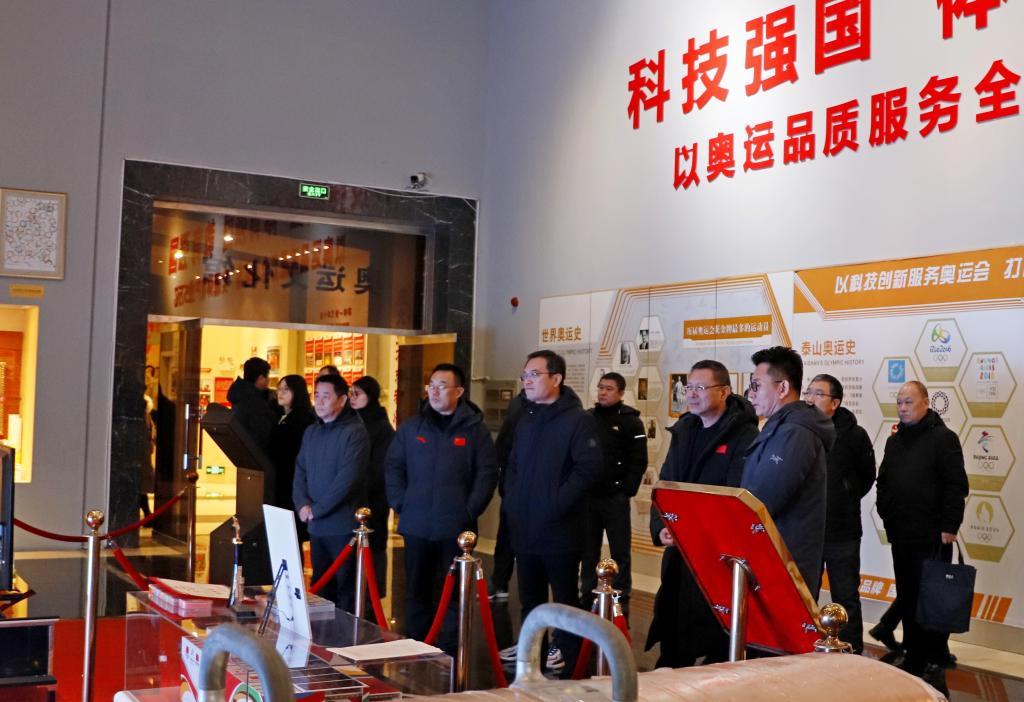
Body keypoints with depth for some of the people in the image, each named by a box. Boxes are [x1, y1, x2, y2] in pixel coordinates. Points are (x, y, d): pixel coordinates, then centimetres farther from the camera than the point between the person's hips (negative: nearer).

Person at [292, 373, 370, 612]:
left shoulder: (355, 432, -10)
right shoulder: (311, 432, 12)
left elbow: (348, 478, -18)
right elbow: (300, 472, 12)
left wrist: (317, 510, -14)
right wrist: (303, 504, -5)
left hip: (343, 527, -7)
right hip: (316, 527, 7)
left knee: (346, 591, -2)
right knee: (320, 590, 14)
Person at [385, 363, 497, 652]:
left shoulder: (475, 429, -1)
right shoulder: (411, 427, 8)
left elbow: (487, 473, -4)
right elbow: (393, 466, 10)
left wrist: (469, 511, -9)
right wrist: (400, 504, 1)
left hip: (455, 529, -3)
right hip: (416, 525, 3)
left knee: (451, 594, 2)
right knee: (416, 590, 11)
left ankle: (449, 652, 10)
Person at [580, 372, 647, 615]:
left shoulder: (630, 420, -3)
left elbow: (639, 461, -6)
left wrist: (627, 490, -12)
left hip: (615, 498, -4)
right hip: (587, 496, 4)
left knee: (620, 552, 2)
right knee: (588, 551, 11)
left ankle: (621, 600, 8)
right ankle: (587, 596, 20)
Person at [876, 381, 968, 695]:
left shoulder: (943, 438, -7)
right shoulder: (894, 441, 14)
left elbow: (956, 486, -11)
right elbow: (883, 482, 21)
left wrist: (949, 527, -15)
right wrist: (886, 514, 10)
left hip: (932, 538, -7)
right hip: (900, 536, 7)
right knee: (907, 599, 11)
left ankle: (935, 664, 3)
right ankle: (913, 656, 21)